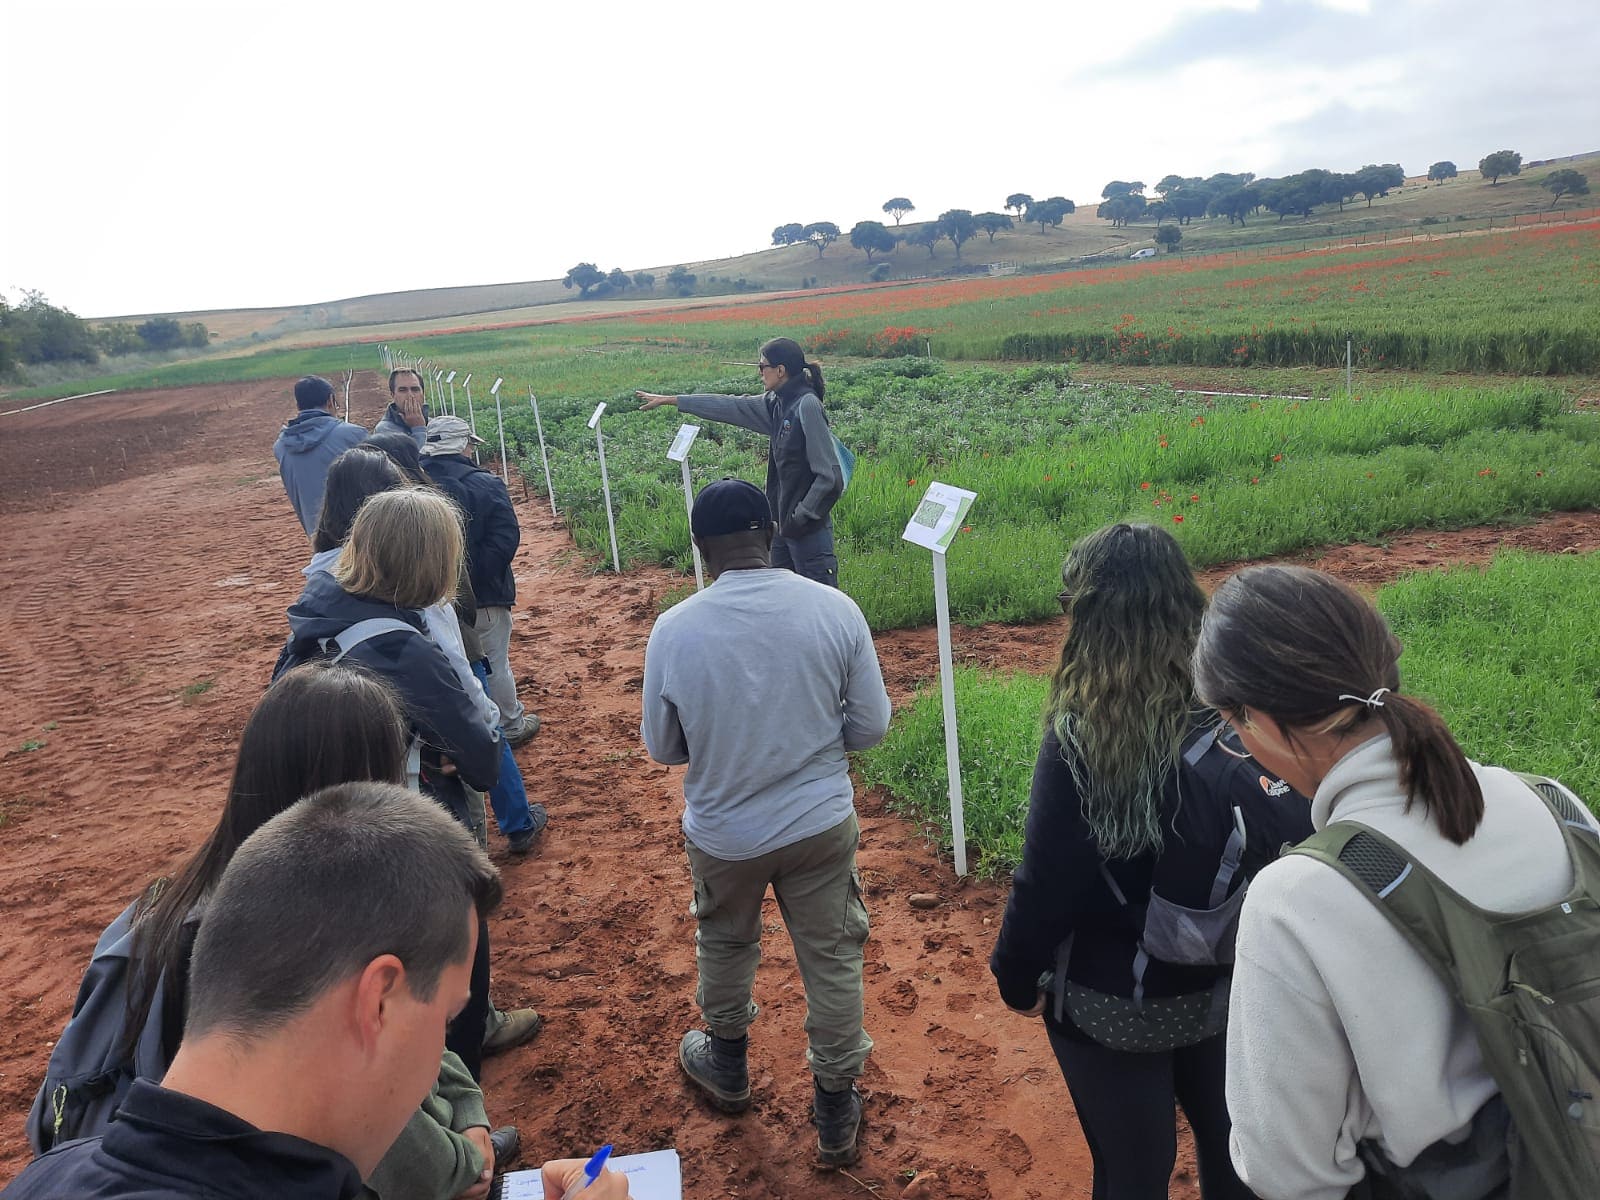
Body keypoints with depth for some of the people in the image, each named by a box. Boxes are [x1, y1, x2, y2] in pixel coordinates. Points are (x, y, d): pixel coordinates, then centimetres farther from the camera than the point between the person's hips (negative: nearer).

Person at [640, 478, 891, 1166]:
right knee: (833, 959, 17)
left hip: (722, 832, 1)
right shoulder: (835, 609, -15)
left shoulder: (674, 629, -17)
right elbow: (870, 728, -7)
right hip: (821, 824, 0)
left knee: (724, 943, 26)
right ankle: (835, 1114, 33)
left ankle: (727, 1066, 50)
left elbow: (661, 747, -4)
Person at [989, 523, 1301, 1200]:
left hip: (1115, 1004, -4)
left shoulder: (1080, 740, -28)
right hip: (1226, 984, 4)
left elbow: (1046, 883, -21)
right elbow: (1278, 837, -6)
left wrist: (1016, 977, -3)